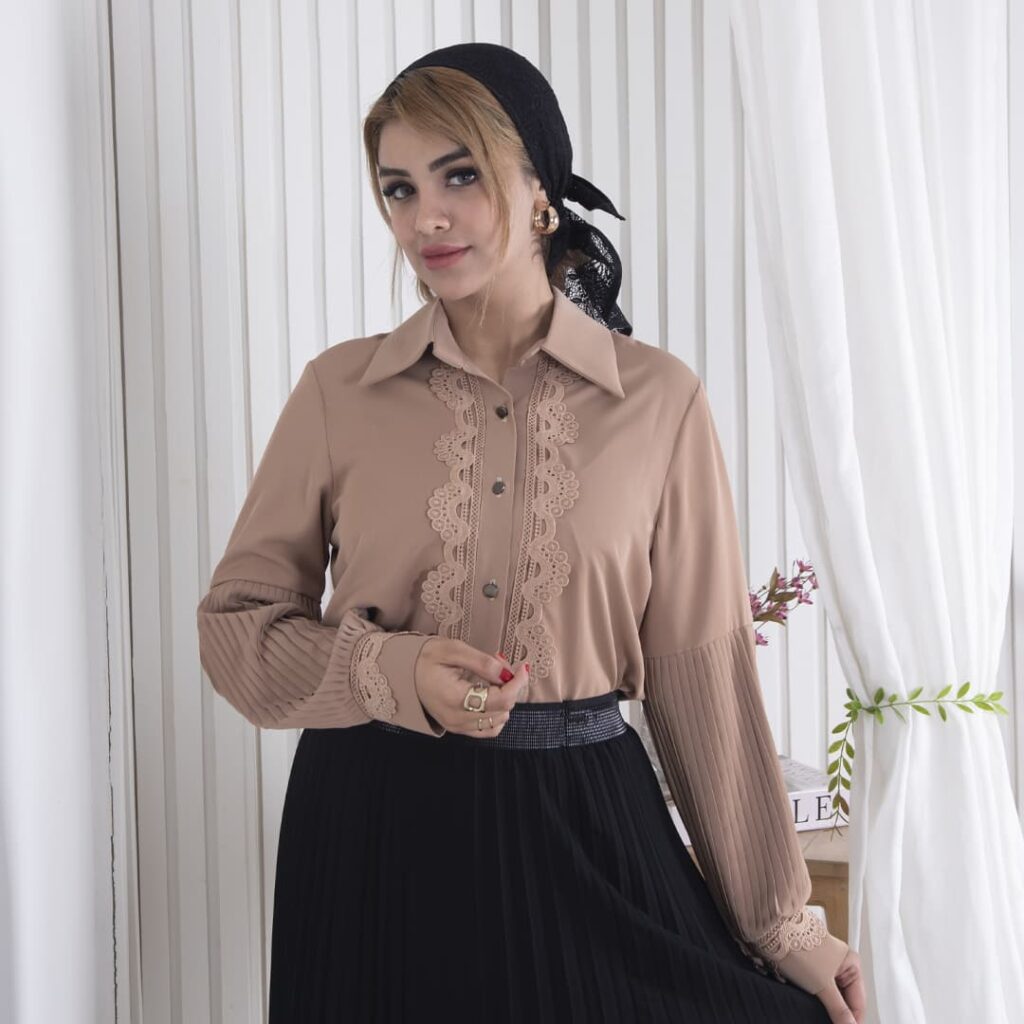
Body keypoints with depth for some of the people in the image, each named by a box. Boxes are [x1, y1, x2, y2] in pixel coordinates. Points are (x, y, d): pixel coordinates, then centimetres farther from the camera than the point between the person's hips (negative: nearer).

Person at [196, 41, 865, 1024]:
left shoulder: (658, 399, -3)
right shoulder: (340, 389, 0)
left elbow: (699, 668, 0)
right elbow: (234, 622, 4)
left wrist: (783, 921, 3)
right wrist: (393, 672, -15)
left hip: (587, 829, 0)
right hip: (376, 834, 1)